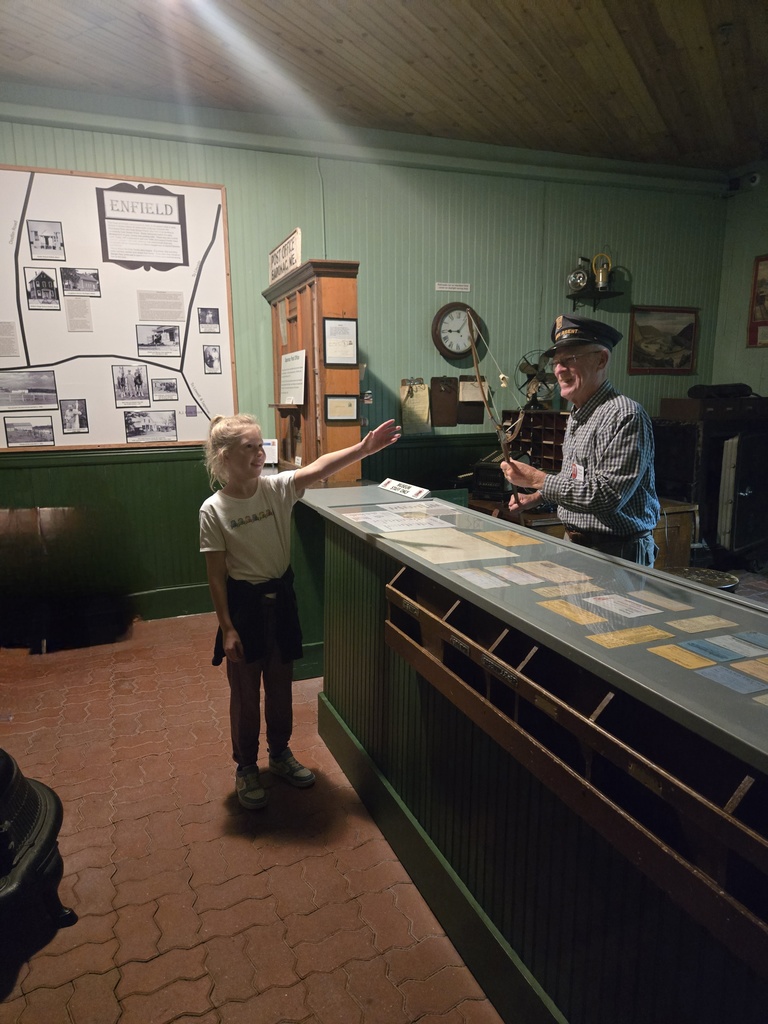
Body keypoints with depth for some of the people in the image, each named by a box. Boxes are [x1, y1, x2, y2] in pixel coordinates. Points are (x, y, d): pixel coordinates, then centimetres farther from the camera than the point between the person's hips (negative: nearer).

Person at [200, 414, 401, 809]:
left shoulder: (277, 488, -6)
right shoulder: (213, 510, -14)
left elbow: (318, 467, -23)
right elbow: (216, 576, -11)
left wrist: (363, 448, -38)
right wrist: (227, 628, -12)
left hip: (281, 598, 4)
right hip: (243, 603, -3)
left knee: (280, 685, 18)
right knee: (244, 691, 11)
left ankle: (280, 754, 40)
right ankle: (246, 767, 32)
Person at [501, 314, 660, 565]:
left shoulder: (625, 416, -17)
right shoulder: (577, 416, 13)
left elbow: (608, 495, -24)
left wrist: (537, 479, -19)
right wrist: (537, 497, 11)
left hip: (617, 553, -8)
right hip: (575, 545, 8)